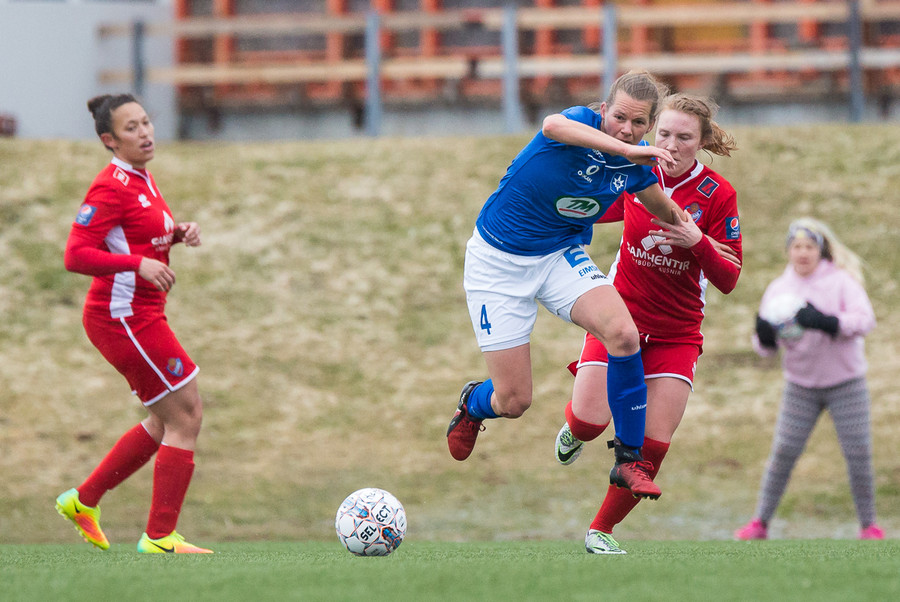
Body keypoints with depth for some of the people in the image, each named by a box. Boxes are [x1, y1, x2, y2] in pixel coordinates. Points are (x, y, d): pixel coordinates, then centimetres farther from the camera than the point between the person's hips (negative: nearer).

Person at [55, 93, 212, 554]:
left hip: (140, 316, 10)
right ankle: (160, 537, -4)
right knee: (184, 417, -7)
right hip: (123, 318, -10)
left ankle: (83, 500, 24)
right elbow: (75, 256, -22)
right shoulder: (111, 187, -17)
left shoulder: (143, 179, 12)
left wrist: (178, 233, 7)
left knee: (168, 421, 17)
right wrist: (139, 264, -31)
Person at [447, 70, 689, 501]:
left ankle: (629, 461, -12)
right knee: (513, 401, -3)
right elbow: (554, 126, -53)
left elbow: (658, 203, 20)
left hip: (562, 255, 4)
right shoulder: (583, 122, -25)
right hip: (498, 259, -4)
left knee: (622, 333, -26)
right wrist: (626, 150, -65)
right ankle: (473, 404, 38)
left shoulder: (639, 163, -5)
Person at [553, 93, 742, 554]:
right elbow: (597, 212, 18)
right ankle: (575, 429, 21)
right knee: (589, 420, -18)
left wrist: (698, 242, -27)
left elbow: (728, 281, -11)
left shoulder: (718, 196, -10)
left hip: (676, 334, -1)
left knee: (651, 447, -7)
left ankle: (602, 530, 14)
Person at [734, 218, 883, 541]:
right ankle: (761, 522, 6)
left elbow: (865, 319, -21)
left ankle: (868, 524, 12)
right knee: (783, 453, -3)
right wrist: (764, 334, -19)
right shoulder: (778, 289, 2)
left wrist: (824, 322, -35)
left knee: (858, 454, -2)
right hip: (801, 386, 2)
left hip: (845, 382, -2)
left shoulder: (841, 281, -8)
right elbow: (767, 347, 5)